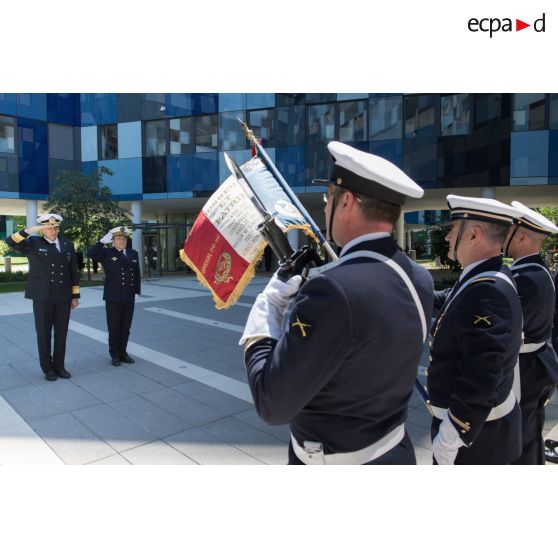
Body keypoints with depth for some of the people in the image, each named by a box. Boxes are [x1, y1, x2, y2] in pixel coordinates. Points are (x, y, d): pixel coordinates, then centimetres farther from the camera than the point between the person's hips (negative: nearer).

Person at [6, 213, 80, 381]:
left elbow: (73, 271, 10)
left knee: (61, 333, 8)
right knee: (44, 333, 6)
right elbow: (10, 241, -13)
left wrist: (75, 296, 7)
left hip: (63, 296, 2)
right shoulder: (33, 243, 3)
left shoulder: (67, 244, 9)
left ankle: (59, 366, 22)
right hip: (42, 296, -2)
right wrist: (31, 230, -19)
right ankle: (47, 368, 19)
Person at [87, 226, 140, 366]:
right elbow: (90, 253, -16)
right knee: (114, 328, 5)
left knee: (126, 327, 10)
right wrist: (102, 241, -17)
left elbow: (137, 274, 13)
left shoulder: (133, 253, 11)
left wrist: (136, 291, 10)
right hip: (113, 298, -3)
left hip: (129, 298, 3)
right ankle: (114, 355, 17)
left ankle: (123, 352, 22)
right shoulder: (106, 253, 1)